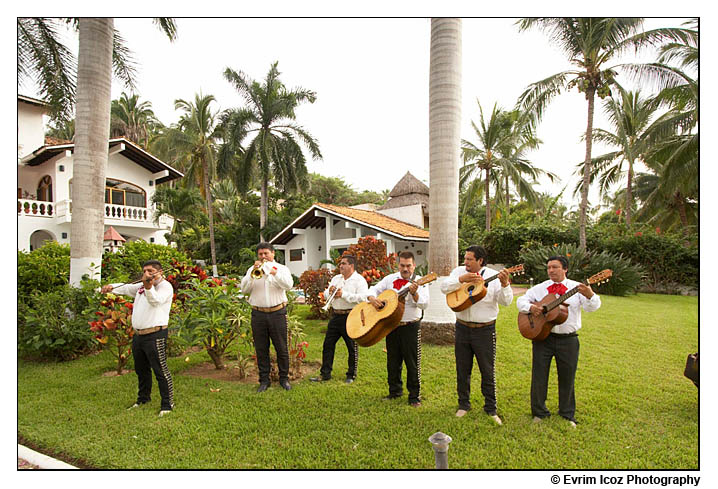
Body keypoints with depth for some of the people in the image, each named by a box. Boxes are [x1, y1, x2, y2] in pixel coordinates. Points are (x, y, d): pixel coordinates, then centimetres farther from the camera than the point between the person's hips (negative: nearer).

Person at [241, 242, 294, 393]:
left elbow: (288, 285, -12)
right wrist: (253, 272, -12)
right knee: (261, 350, 8)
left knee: (282, 348, 4)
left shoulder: (281, 268, 6)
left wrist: (272, 271, -19)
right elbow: (244, 290, -2)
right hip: (258, 314, 2)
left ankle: (284, 378, 19)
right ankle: (264, 380, 20)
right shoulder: (252, 270, 11)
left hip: (277, 313, -1)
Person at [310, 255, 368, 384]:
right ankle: (325, 373, 19)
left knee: (352, 347, 4)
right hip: (336, 316, 6)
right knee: (328, 345, 8)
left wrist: (344, 294, -22)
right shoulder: (336, 278, 15)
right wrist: (329, 291, -5)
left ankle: (351, 375, 20)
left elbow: (363, 297, -21)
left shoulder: (359, 280, -7)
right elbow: (325, 295, 18)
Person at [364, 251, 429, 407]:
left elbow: (424, 304, -16)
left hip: (411, 327, -4)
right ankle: (395, 391, 31)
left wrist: (414, 294, -34)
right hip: (391, 326, 4)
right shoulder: (390, 279, 7)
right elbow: (373, 289, 9)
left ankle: (414, 396, 15)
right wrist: (372, 298, -12)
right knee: (392, 361, 14)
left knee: (413, 363, 1)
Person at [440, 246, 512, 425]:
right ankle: (463, 404, 30)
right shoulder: (459, 271, 3)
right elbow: (444, 287, -12)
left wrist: (505, 284, -28)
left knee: (488, 370, 7)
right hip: (462, 328, 3)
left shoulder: (494, 276, -5)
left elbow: (506, 301, -12)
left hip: (485, 330, -2)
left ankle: (490, 408, 23)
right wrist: (462, 279, -24)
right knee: (462, 369, 13)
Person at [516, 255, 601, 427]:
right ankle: (539, 412, 25)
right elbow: (521, 300, 5)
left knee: (567, 377, 11)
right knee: (539, 375, 7)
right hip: (542, 337, 1)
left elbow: (592, 307, -12)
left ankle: (567, 414, 31)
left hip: (568, 339, -1)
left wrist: (590, 295, -34)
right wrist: (530, 307, -17)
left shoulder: (577, 288, 0)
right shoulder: (540, 288, 5)